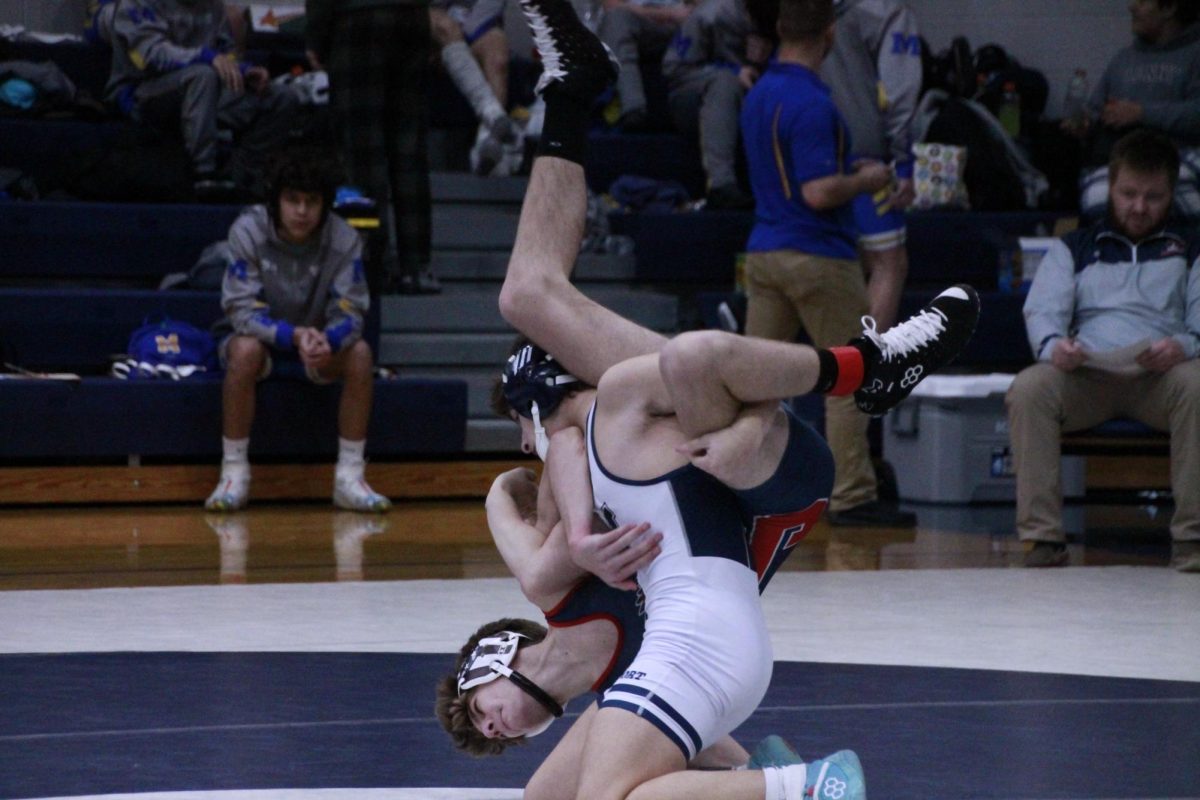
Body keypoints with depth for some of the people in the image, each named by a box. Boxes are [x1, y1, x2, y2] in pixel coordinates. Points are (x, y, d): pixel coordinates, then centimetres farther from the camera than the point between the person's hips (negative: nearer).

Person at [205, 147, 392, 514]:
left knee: (360, 353, -28)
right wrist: (293, 335, -41)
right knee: (245, 349, -36)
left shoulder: (344, 240, -14)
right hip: (260, 336, -2)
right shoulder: (248, 231, -19)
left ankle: (349, 476, -21)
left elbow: (349, 312, -17)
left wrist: (326, 339, -41)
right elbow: (242, 308, -23)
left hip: (321, 342, 2)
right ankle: (234, 473, -26)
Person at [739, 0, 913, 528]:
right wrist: (865, 182, -7)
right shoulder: (811, 103, -18)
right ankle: (852, 497, 3)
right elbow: (819, 193, -24)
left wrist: (847, 172, 19)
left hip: (764, 252, 8)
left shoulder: (759, 94, 10)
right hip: (817, 256, -8)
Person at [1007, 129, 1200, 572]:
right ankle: (1042, 535, -32)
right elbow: (1042, 311, 8)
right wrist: (1054, 345, -17)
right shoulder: (1073, 249, 25)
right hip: (1086, 376, 1)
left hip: (1161, 376, -1)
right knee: (1029, 388, -32)